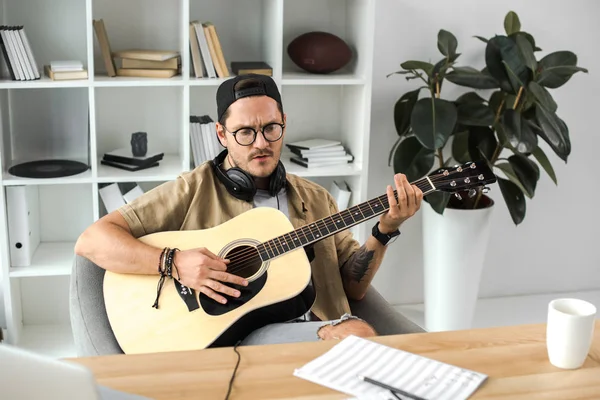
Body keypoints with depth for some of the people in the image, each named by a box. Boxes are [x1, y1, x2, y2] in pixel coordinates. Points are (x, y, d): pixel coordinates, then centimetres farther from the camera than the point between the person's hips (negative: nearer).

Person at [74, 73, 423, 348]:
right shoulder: (194, 191, 4)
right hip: (227, 339, -5)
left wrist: (384, 231, 3)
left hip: (321, 332, 5)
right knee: (356, 335, -31)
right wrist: (175, 262, -16)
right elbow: (91, 242, -2)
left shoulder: (315, 199, 19)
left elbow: (353, 286, 19)